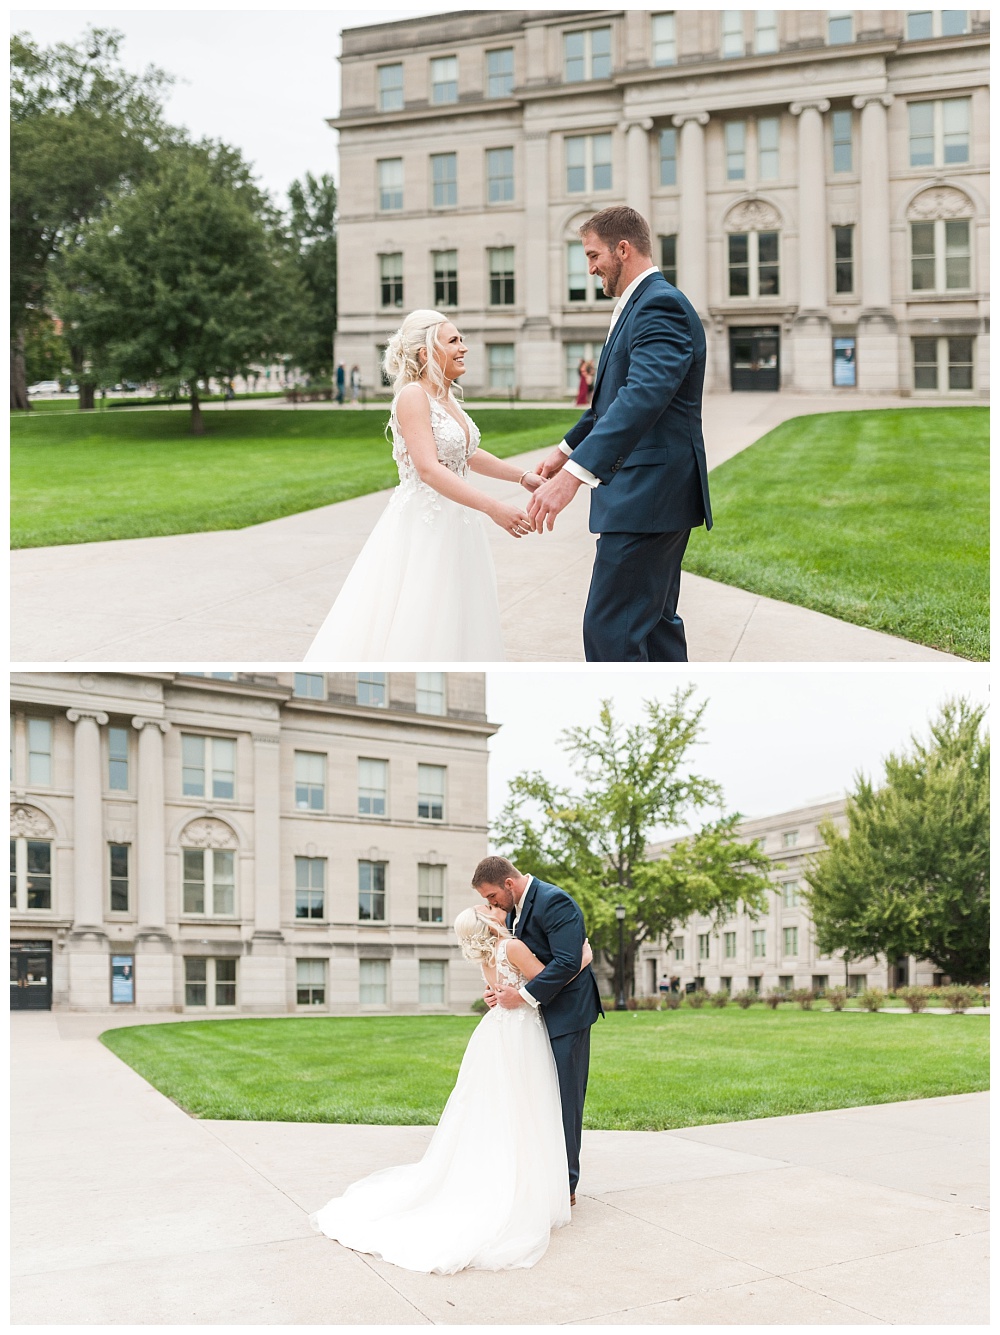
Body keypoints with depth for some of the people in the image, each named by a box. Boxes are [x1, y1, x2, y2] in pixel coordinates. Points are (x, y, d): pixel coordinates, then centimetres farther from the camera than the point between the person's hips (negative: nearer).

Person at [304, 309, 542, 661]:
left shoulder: (446, 396, 10)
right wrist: (493, 507, -33)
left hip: (453, 526, 9)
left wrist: (522, 476, 17)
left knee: (448, 628, 13)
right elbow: (429, 469, -26)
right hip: (423, 527, -9)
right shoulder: (413, 395, -16)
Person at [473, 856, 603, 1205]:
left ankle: (565, 1186, 4)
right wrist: (500, 990, -3)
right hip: (537, 1013, 9)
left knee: (563, 1097, -4)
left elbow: (566, 962, -25)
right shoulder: (514, 908, 11)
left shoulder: (553, 902, -18)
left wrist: (523, 995, -22)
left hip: (565, 1012, -9)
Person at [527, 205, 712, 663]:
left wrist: (576, 472, -40)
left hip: (648, 495, -11)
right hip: (652, 493, 11)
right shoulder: (642, 305, 17)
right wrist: (567, 447, 35)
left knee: (609, 628, -11)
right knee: (654, 621, 18)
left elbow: (643, 397, -32)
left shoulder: (661, 305, -16)